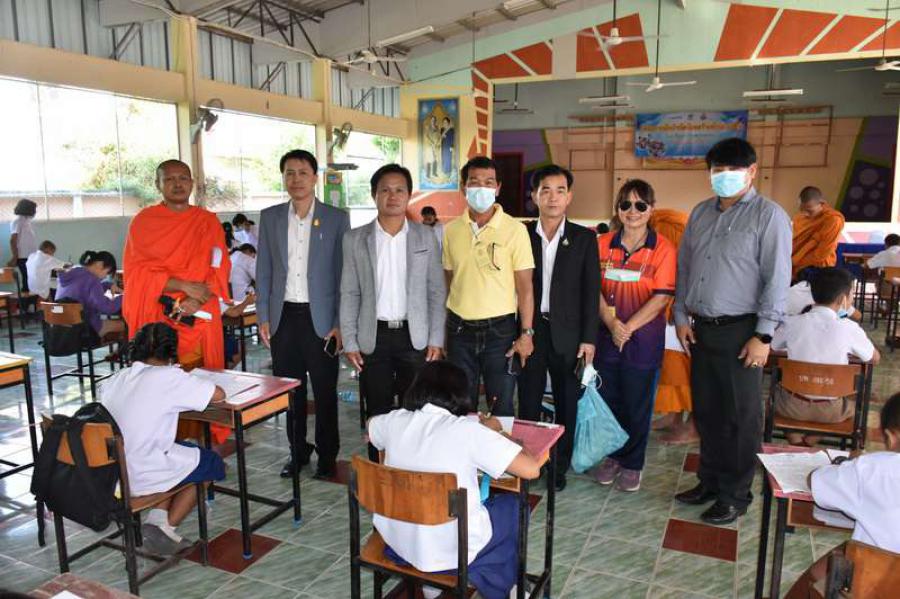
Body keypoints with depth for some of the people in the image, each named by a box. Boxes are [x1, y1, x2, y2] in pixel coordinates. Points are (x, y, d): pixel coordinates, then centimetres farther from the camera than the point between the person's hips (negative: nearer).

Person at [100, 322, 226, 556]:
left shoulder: (118, 378, 6)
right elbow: (219, 395, -14)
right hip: (139, 478, -7)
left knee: (185, 450, 29)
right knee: (214, 463, 16)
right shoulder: (169, 377, -14)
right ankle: (164, 528, 10)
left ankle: (156, 517, 17)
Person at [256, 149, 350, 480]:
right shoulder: (270, 217, 7)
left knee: (325, 390, 6)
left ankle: (327, 454, 22)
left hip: (320, 317, -2)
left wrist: (340, 323, -7)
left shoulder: (336, 219, -1)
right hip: (283, 316, 3)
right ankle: (297, 450, 27)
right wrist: (263, 317, 2)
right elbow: (264, 270, 8)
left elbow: (343, 274, -2)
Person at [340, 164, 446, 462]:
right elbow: (349, 294, 3)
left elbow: (437, 291, 3)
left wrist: (436, 339, -2)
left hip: (415, 336, 0)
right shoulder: (355, 239, 2)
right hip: (373, 337, 0)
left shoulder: (426, 237, 2)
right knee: (377, 413, 9)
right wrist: (349, 342, -2)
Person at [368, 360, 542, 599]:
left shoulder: (395, 420, -6)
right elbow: (531, 469, -19)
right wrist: (491, 432, -2)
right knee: (514, 505, 22)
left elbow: (370, 428, 19)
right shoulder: (468, 429, -19)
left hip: (397, 539, 5)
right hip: (452, 550, -4)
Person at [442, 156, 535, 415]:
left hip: (499, 329, -3)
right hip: (460, 329, 3)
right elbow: (447, 282, 8)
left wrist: (526, 333, -10)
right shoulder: (451, 230, 4)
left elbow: (525, 286, -5)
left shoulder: (515, 230, -6)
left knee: (502, 408, 8)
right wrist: (444, 331, 4)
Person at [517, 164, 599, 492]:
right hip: (530, 330, 0)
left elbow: (591, 291, 0)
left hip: (568, 333, 0)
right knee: (528, 403, 8)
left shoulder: (584, 238, 0)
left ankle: (559, 467, 25)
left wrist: (588, 338, -5)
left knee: (566, 404, 10)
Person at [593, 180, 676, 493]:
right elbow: (595, 288, -1)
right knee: (609, 399, 13)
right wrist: (611, 323, -14)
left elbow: (662, 297, -11)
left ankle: (633, 463, 27)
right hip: (607, 336, 3)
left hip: (643, 338, -2)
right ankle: (612, 455, 33)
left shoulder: (663, 248, -6)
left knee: (637, 404, 9)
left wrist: (628, 327, -16)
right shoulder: (603, 244, 2)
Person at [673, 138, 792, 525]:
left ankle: (735, 496, 19)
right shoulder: (700, 213, 11)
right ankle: (709, 481, 31)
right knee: (705, 411, 15)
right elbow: (684, 266, 15)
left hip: (740, 332, -6)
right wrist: (681, 316, 9)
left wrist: (763, 335, -15)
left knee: (740, 417, 4)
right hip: (701, 329, 6)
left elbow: (777, 278, -11)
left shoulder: (768, 216, -7)